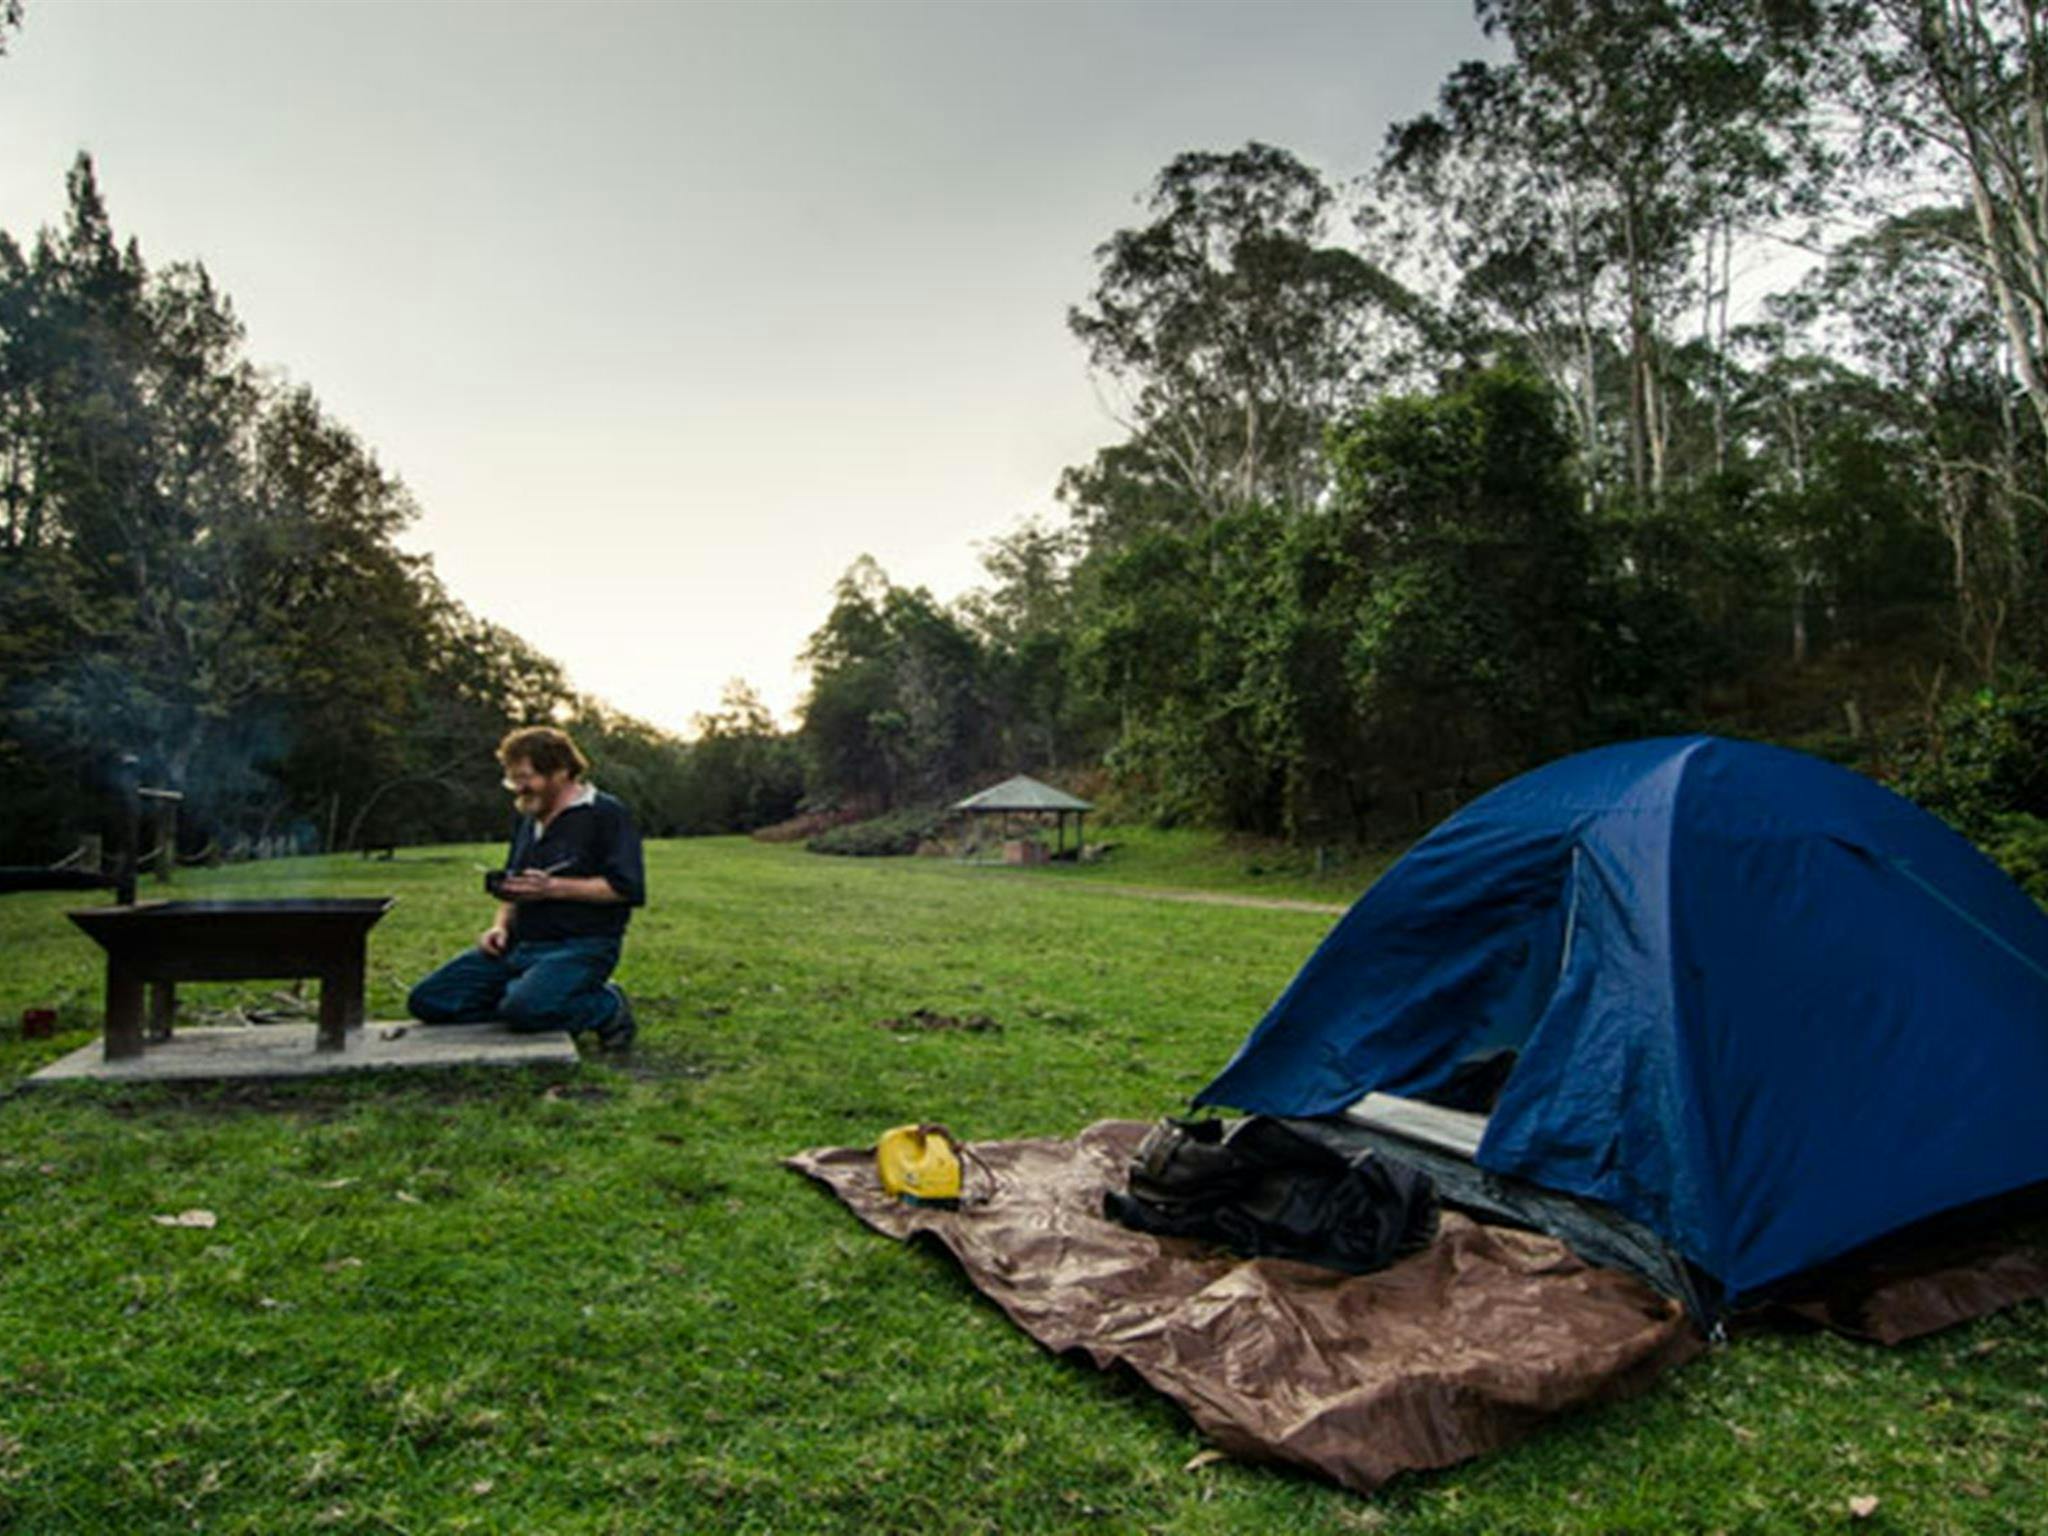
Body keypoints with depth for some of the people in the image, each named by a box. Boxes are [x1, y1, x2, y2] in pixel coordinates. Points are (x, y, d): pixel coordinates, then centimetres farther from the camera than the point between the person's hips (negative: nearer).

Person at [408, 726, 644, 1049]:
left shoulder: (606, 814, -6)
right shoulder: (529, 821, 22)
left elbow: (628, 888, -17)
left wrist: (554, 887, -19)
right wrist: (500, 926, 9)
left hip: (581, 946, -8)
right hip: (519, 947, 9)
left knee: (525, 1008, -35)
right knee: (427, 1001, -3)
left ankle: (607, 1006, -6)